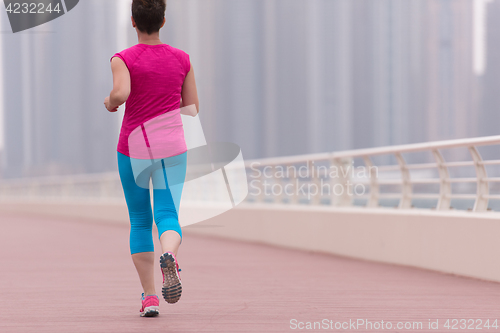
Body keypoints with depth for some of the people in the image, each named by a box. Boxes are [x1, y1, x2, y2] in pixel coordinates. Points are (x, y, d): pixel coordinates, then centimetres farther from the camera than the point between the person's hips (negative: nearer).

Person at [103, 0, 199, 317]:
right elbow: (193, 107, 5)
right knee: (168, 216, -5)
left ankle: (150, 296, 7)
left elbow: (120, 93, -24)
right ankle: (169, 256, -41)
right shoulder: (182, 59, 3)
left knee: (140, 222, 12)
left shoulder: (123, 59, -6)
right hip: (171, 147, 1)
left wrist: (110, 102, -2)